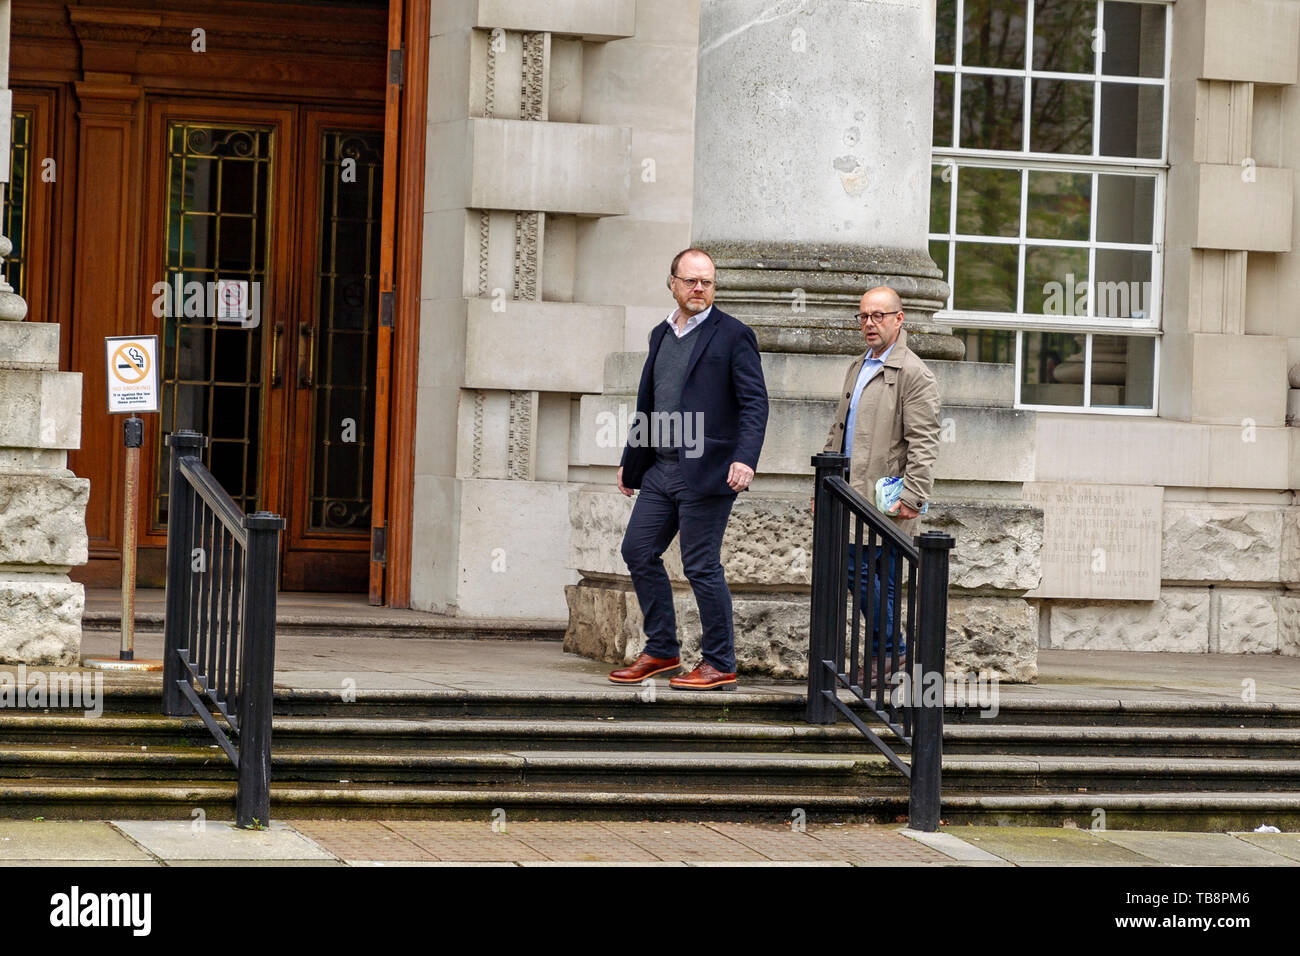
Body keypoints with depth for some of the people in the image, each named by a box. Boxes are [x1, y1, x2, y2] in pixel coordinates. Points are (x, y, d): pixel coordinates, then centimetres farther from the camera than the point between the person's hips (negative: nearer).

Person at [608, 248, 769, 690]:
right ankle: (661, 650, 22)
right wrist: (630, 460, 28)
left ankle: (720, 664, 5)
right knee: (638, 551, 9)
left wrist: (745, 459, -23)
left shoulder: (732, 335, -5)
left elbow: (754, 403, -10)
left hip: (706, 471, -7)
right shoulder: (661, 335, 16)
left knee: (701, 566, -5)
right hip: (660, 470, 8)